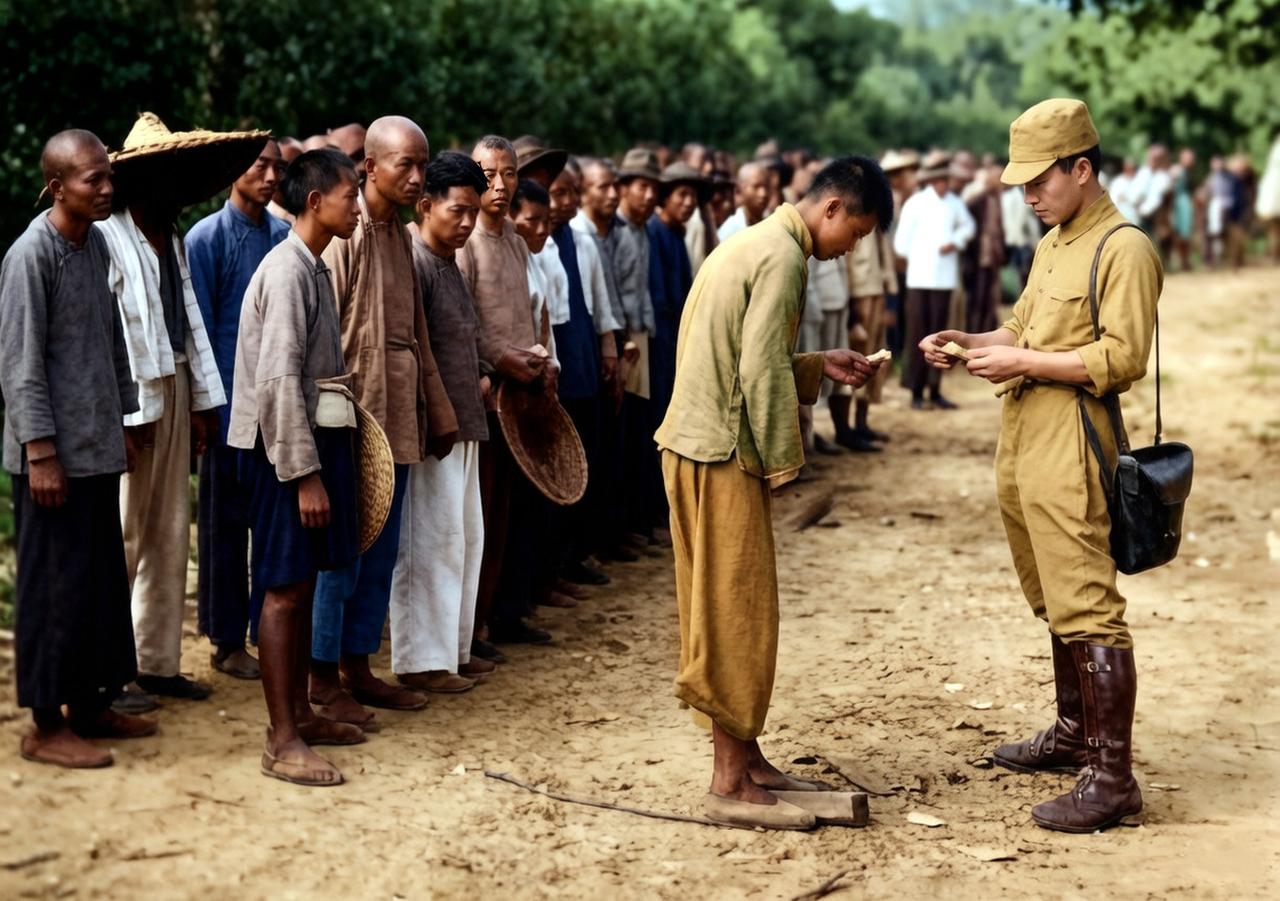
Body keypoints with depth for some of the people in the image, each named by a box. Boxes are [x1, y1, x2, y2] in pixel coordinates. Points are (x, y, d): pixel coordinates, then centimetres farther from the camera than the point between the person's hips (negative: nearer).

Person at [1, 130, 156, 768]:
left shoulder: (97, 243, 10)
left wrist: (123, 421, 18)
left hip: (98, 449, 8)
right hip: (54, 454, -8)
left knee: (103, 582, 14)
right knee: (55, 588, -1)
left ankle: (91, 703, 26)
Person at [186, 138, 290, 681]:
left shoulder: (284, 236, 7)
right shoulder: (207, 238, -6)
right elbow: (198, 329, -6)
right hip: (232, 405, -4)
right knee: (226, 522, 5)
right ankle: (227, 641, 15)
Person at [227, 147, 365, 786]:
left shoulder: (315, 268, 13)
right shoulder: (287, 270, -16)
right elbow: (278, 379, -21)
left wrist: (324, 461, 13)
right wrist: (304, 474, -22)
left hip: (316, 437, 9)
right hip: (286, 446, -9)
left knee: (304, 583, 15)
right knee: (284, 588, -6)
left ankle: (299, 713, 24)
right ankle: (282, 741, -1)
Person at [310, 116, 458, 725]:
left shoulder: (400, 236, 14)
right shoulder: (343, 234, -12)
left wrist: (439, 415, 17)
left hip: (398, 421, 8)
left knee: (381, 553, 12)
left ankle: (357, 668, 23)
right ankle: (322, 679, 9)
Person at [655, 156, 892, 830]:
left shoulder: (759, 242, 17)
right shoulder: (782, 256, -14)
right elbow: (760, 373, -19)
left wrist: (820, 366, 16)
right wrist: (783, 461, -12)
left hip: (696, 445, 10)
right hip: (723, 455, -10)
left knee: (726, 612, 14)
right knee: (739, 614, -5)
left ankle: (744, 756, 23)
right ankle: (732, 783, 1)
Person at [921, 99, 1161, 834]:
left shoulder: (1123, 249, -11)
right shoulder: (1053, 244, 18)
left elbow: (1123, 358, -17)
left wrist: (1023, 362, -16)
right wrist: (969, 344, 7)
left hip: (1070, 445, -9)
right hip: (1023, 439, 9)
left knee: (1086, 607, -10)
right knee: (1053, 601, 18)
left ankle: (1113, 777, -8)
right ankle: (1075, 734, 31)